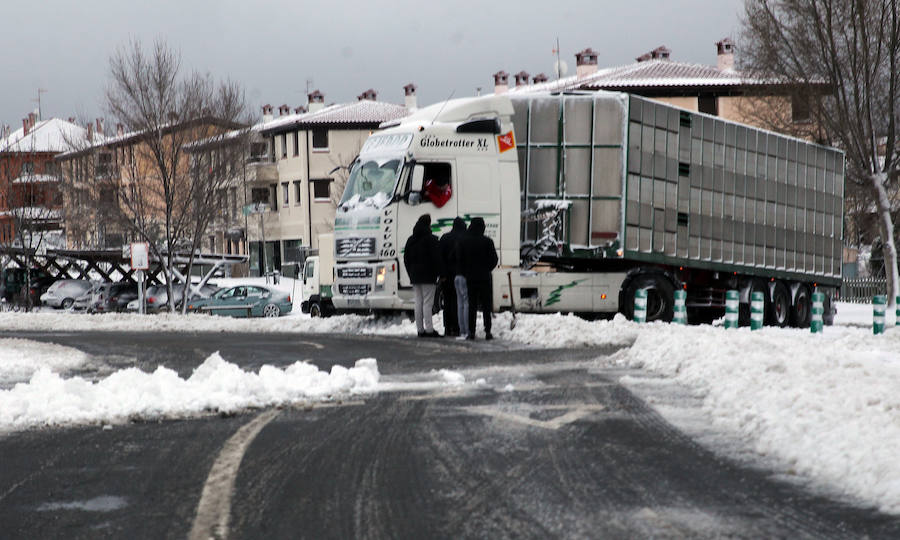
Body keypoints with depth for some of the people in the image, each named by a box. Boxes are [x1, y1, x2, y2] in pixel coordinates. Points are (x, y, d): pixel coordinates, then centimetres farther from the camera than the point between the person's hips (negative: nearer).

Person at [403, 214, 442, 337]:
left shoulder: (411, 240, 12)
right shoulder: (430, 239, -10)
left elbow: (406, 259, 16)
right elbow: (436, 258, -13)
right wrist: (438, 272, -4)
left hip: (415, 276, 6)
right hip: (428, 276, -6)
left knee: (418, 303, 10)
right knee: (427, 303, -7)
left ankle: (420, 329, 9)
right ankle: (429, 330, -10)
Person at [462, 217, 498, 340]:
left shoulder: (465, 241, -3)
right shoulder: (487, 241, -9)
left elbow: (460, 259, 1)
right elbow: (494, 259, -4)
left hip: (470, 277, 2)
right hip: (485, 277, -2)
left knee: (472, 305, 7)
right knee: (486, 305, 4)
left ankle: (471, 332, 3)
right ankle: (487, 332, 1)